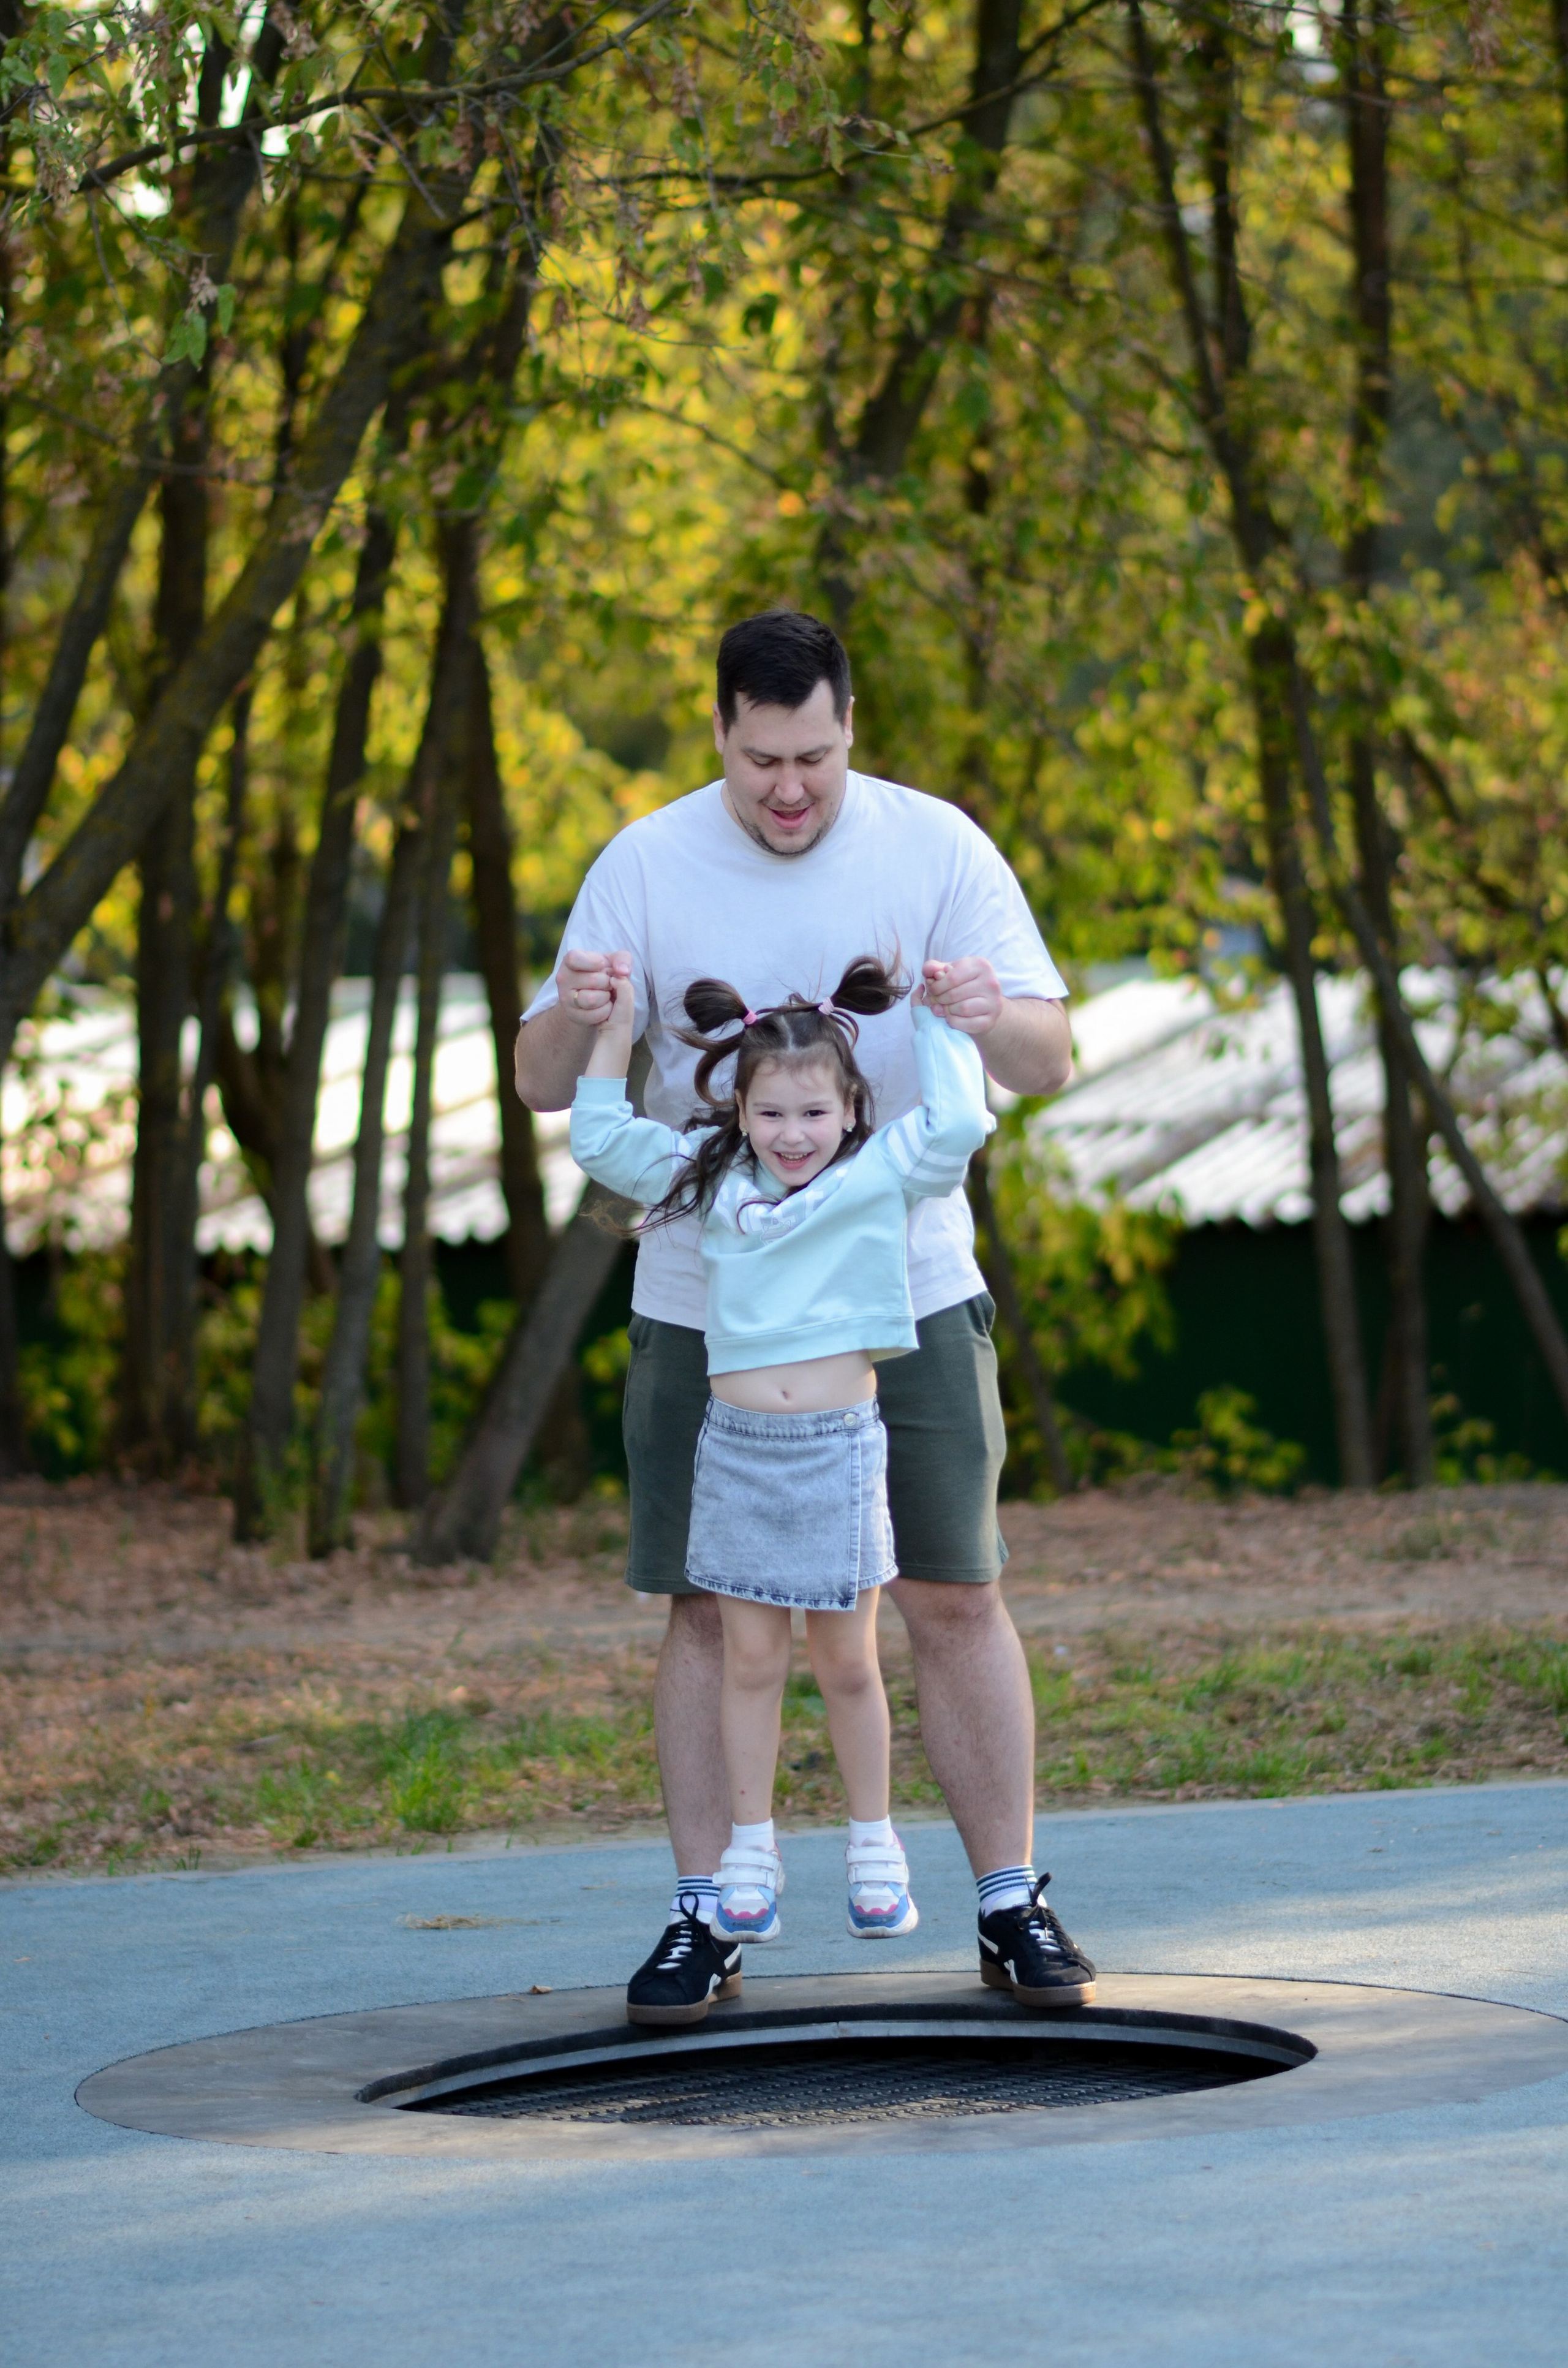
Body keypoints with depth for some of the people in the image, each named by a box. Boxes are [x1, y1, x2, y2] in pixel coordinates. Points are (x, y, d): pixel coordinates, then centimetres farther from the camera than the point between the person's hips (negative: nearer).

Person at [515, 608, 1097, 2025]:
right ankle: (702, 1920, 8)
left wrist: (992, 1018, -30)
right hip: (705, 1305, 0)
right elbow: (543, 1087, -2)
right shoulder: (646, 866, -1)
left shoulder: (934, 847, -2)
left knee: (955, 1598, 0)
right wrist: (572, 1015, -26)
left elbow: (1051, 1063, -6)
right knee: (706, 1607, 1)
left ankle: (1013, 1907, 9)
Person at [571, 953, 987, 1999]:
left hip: (840, 1447, -2)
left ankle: (874, 1844, 19)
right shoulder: (711, 1179, 8)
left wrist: (938, 1018, -3)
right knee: (751, 1657, 6)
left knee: (847, 1660, 6)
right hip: (737, 1444, 2)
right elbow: (602, 1141, 12)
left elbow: (957, 1125, -9)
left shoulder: (880, 1177, 1)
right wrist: (615, 1028, 7)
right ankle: (752, 1850, 14)